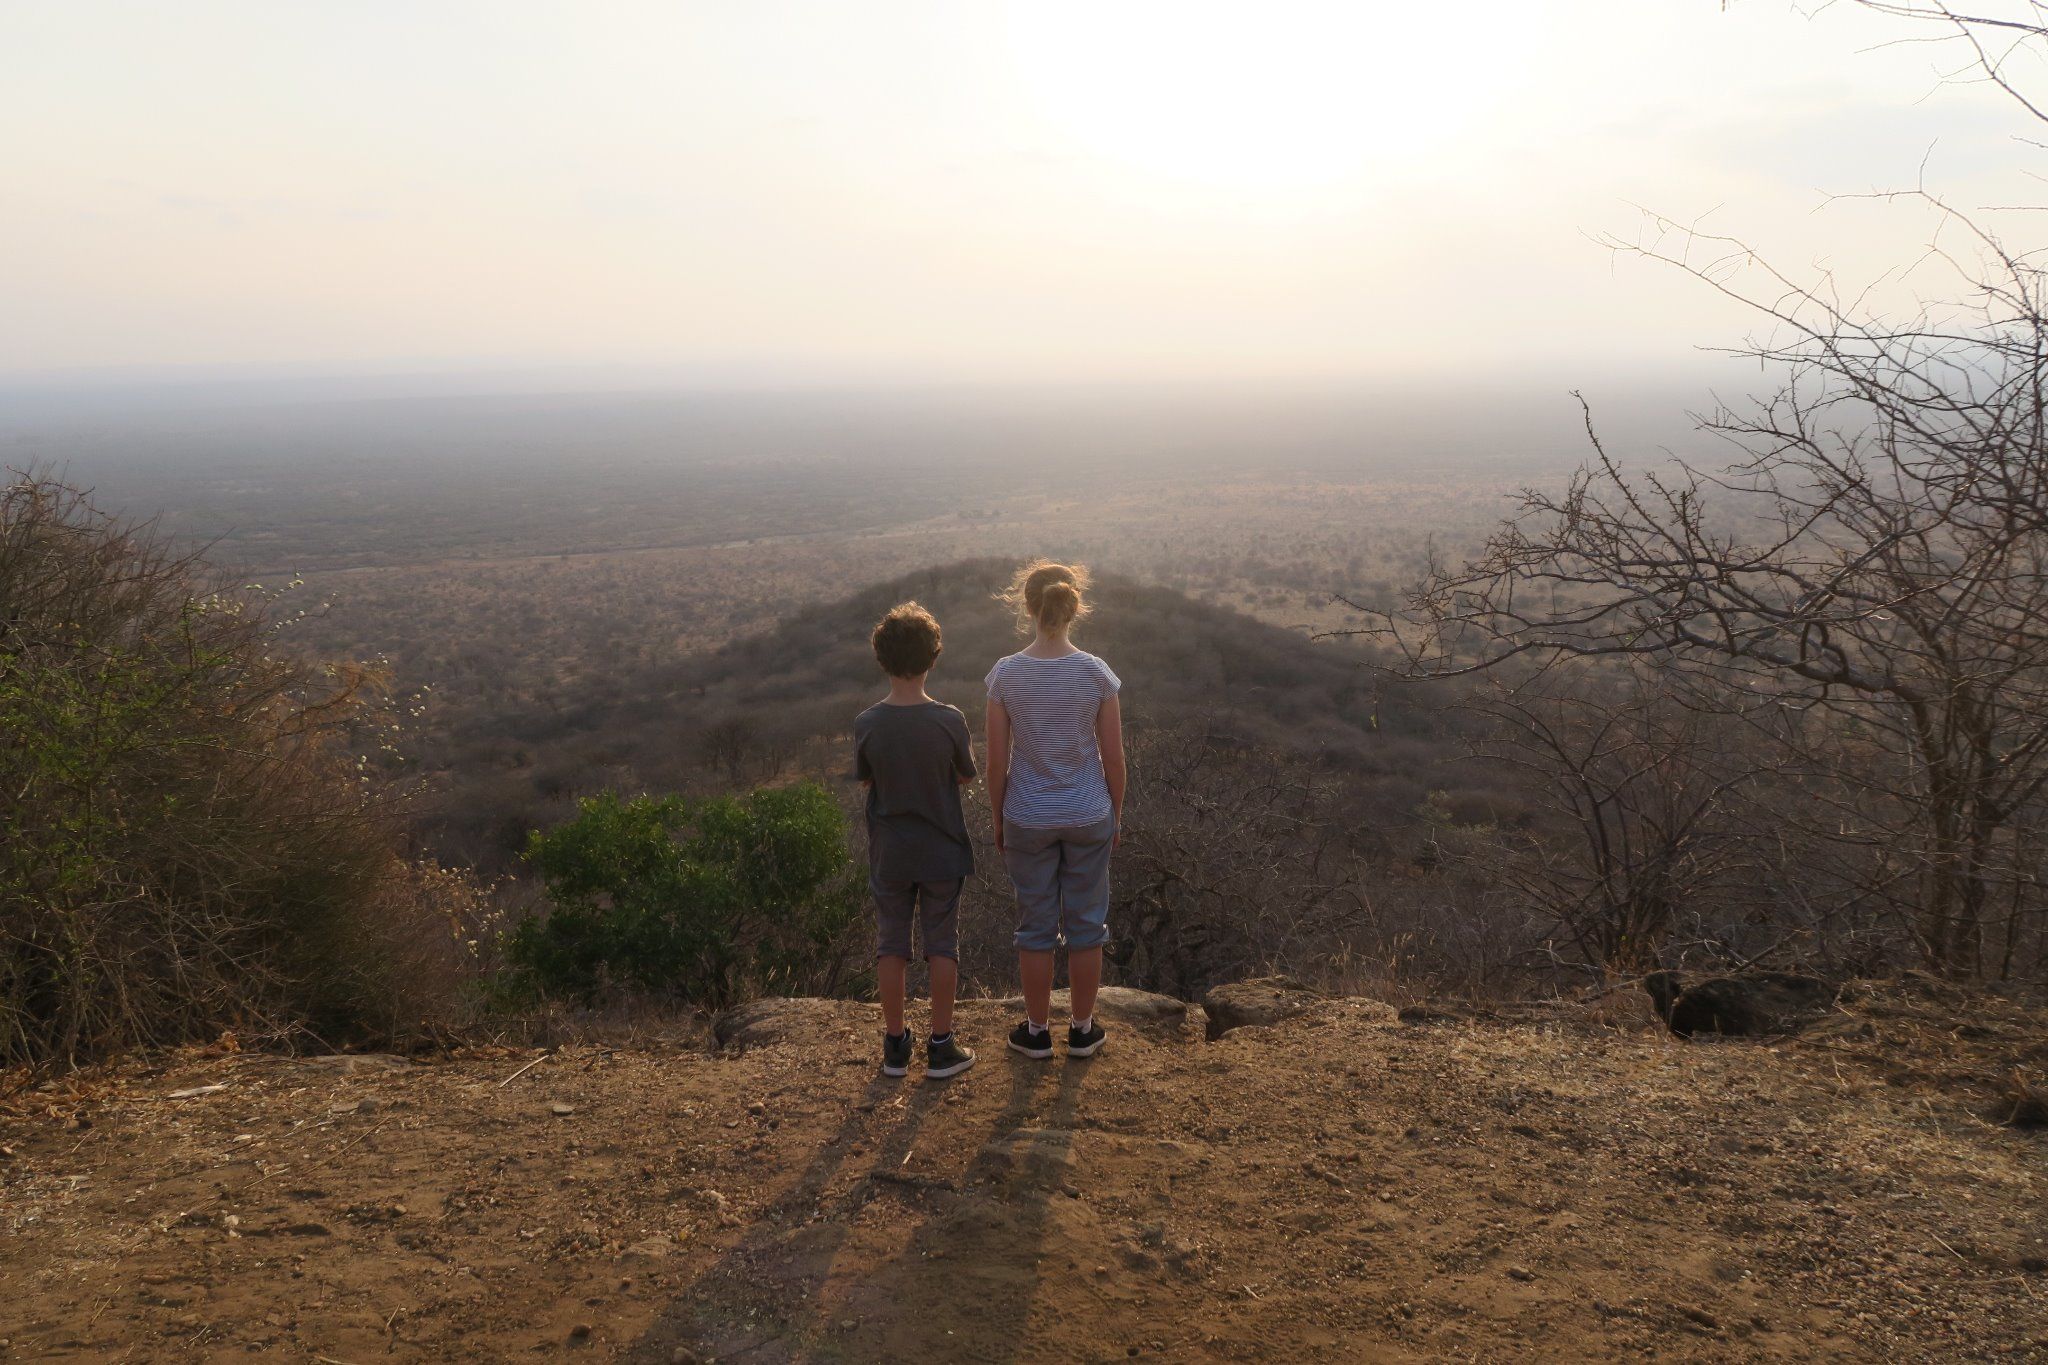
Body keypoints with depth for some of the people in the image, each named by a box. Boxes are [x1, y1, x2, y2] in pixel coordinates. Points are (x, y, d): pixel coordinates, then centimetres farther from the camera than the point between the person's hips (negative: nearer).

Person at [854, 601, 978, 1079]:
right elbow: (965, 776, -2)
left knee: (891, 945, 14)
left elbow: (865, 778, 2)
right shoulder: (949, 721, -17)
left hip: (889, 855, 1)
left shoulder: (867, 725, -14)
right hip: (942, 853, -1)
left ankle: (896, 1045, 22)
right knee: (942, 946, 11)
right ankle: (941, 1047, 18)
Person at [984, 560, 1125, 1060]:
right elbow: (1113, 758, -6)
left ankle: (1037, 1031, 26)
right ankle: (1082, 1030, 26)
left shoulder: (1005, 675, -12)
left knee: (1035, 926, 14)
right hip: (1088, 819, 0)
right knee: (1086, 925, 14)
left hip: (1028, 820, 0)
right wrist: (1115, 815, 9)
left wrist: (999, 822, 7)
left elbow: (997, 762, -7)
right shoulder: (1097, 673, -11)